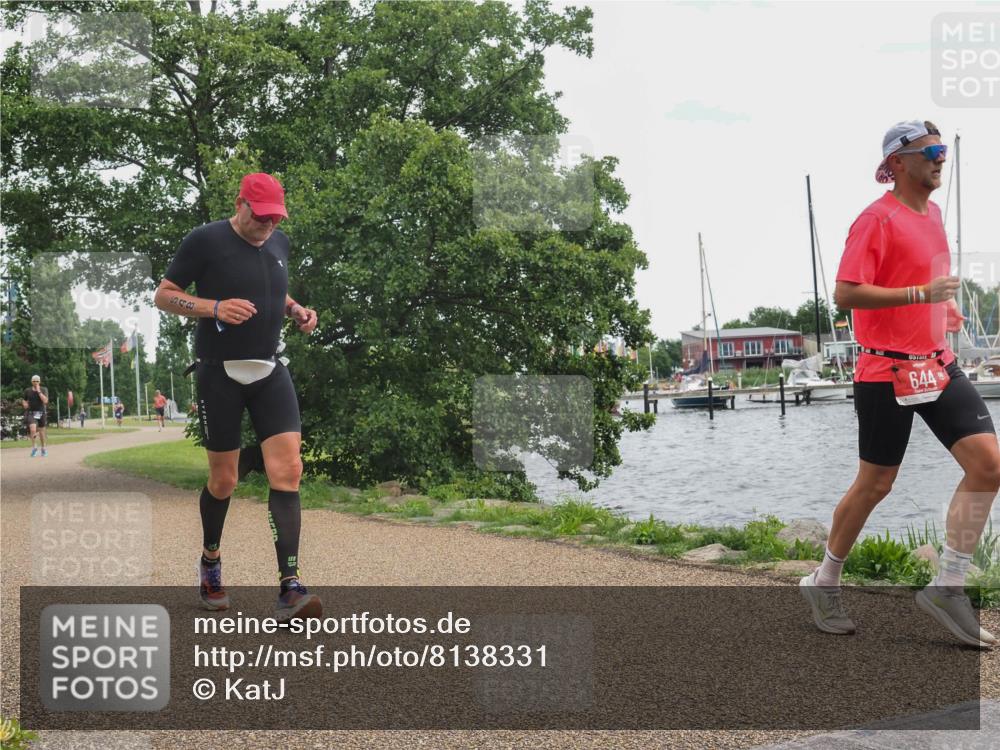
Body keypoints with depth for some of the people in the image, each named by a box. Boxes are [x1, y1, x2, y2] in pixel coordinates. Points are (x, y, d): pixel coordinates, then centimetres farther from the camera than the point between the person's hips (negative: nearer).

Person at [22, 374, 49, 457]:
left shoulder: (44, 390, -3)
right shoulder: (27, 391, 1)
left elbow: (45, 401, -17)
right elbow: (24, 400, 18)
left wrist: (39, 391, -17)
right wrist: (24, 403, -5)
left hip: (41, 413, 1)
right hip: (31, 413, -1)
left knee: (41, 431, 13)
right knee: (33, 430, -22)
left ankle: (43, 448, 32)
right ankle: (34, 447, -4)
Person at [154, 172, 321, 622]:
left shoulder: (279, 243, 9)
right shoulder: (205, 241, -8)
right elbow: (163, 295, -5)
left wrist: (296, 311, 4)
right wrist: (215, 307, -20)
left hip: (270, 373, 4)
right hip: (219, 375, -4)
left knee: (287, 470, -12)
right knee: (223, 480, 5)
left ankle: (289, 587, -13)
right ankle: (210, 562, 35)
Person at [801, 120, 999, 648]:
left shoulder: (932, 213, 13)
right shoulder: (878, 219, -12)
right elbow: (845, 294, -22)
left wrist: (946, 309, 14)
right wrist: (921, 293, -26)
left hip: (937, 364, 7)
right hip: (887, 371, -7)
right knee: (875, 485, 2)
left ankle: (947, 588, 4)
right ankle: (824, 584, 23)